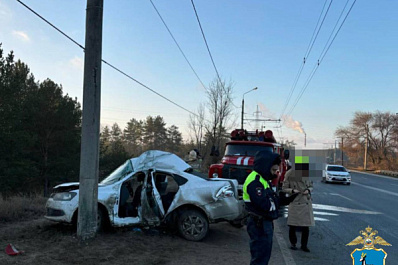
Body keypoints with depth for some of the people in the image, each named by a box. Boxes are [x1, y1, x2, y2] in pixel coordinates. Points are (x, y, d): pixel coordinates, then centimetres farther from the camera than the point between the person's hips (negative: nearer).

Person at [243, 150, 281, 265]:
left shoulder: (263, 179, 14)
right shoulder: (254, 181, -20)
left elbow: (272, 200, 15)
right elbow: (263, 204, -27)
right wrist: (274, 199, -10)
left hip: (265, 223, 11)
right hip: (259, 225, -11)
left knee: (265, 255, 21)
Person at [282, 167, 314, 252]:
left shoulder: (306, 173, 6)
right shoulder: (289, 174, -3)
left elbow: (311, 186, 16)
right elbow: (284, 188, 0)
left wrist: (308, 190, -5)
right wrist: (292, 190, -16)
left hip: (306, 203, 3)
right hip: (294, 203, -3)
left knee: (306, 225, 5)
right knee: (292, 226, 3)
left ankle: (304, 245, 21)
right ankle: (293, 243, 24)